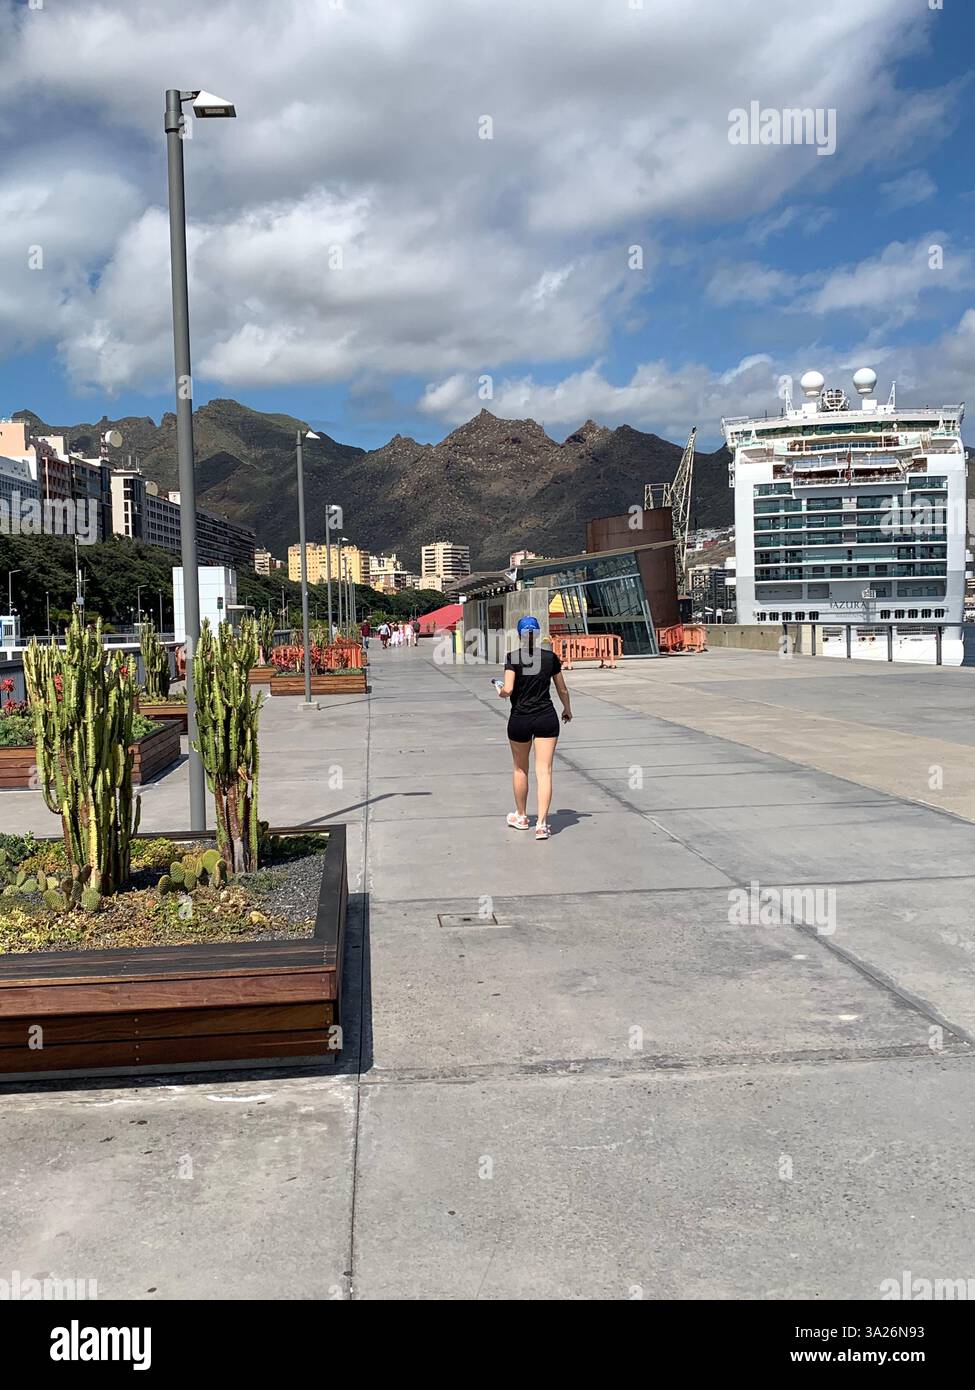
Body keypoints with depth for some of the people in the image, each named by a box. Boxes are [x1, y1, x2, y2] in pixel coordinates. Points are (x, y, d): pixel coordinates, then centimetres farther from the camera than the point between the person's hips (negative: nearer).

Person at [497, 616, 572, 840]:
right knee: (544, 771, 0)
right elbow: (562, 690, 9)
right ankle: (542, 823, -8)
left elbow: (508, 690, -18)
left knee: (520, 768, 18)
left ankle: (521, 816, 33)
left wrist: (500, 691, 5)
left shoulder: (513, 658, -9)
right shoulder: (550, 657, 0)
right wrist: (567, 710, 27)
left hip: (520, 719, -1)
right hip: (547, 718, 1)